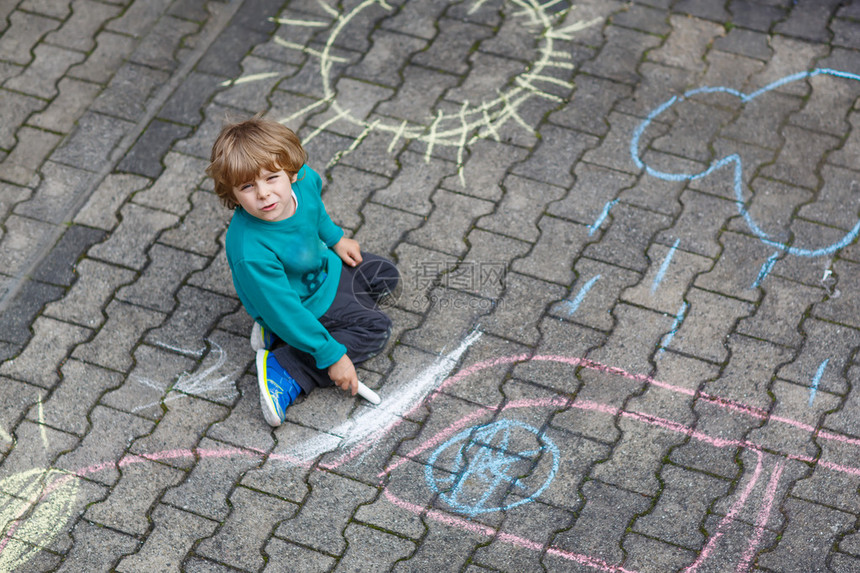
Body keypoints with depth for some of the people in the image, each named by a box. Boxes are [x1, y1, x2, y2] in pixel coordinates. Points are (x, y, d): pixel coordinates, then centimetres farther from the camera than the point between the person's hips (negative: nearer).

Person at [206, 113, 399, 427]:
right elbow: (284, 310, -33)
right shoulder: (251, 252, -42)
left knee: (384, 274, 20)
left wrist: (335, 238, 15)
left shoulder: (306, 180, -25)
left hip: (323, 268, 7)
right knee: (375, 327, -10)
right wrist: (332, 355, -27)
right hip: (308, 302, -7)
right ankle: (283, 370, -12)